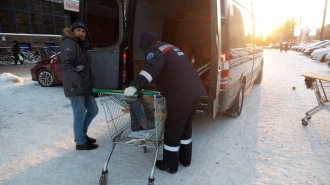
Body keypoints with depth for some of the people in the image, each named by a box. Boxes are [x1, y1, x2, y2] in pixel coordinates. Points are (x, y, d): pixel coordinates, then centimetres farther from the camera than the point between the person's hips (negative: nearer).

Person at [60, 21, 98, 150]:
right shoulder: (68, 44, -7)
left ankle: (81, 134, 30)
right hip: (75, 86, -9)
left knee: (93, 110, 15)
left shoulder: (81, 46, 22)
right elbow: (66, 65, -19)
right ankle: (80, 142, 10)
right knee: (80, 114, -3)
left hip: (85, 86, 10)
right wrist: (78, 82, -24)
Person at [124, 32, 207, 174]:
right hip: (195, 90, 9)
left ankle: (170, 165, 21)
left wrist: (134, 86, -37)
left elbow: (152, 68, -26)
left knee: (173, 130, 6)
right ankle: (185, 159, 36)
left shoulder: (154, 50, -3)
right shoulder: (170, 48, 25)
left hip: (181, 95, -9)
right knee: (186, 127, 22)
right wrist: (164, 87, 48)